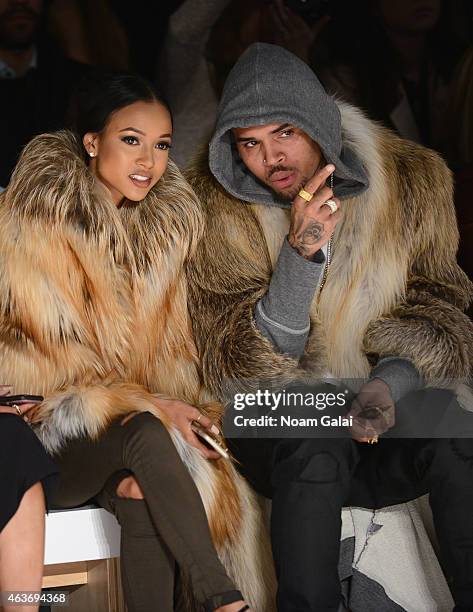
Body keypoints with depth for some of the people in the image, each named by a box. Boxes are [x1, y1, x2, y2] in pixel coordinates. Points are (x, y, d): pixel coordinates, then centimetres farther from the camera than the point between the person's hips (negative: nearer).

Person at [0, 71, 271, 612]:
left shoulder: (165, 223, 5)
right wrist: (148, 406, -21)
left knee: (147, 495, -29)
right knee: (145, 433, -31)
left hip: (120, 433, 4)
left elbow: (169, 348, 5)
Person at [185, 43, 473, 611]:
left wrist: (390, 383, -18)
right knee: (317, 441, -34)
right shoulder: (219, 209, -8)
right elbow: (247, 363, -13)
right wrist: (301, 251, -29)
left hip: (390, 414, 2)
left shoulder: (412, 180, -1)